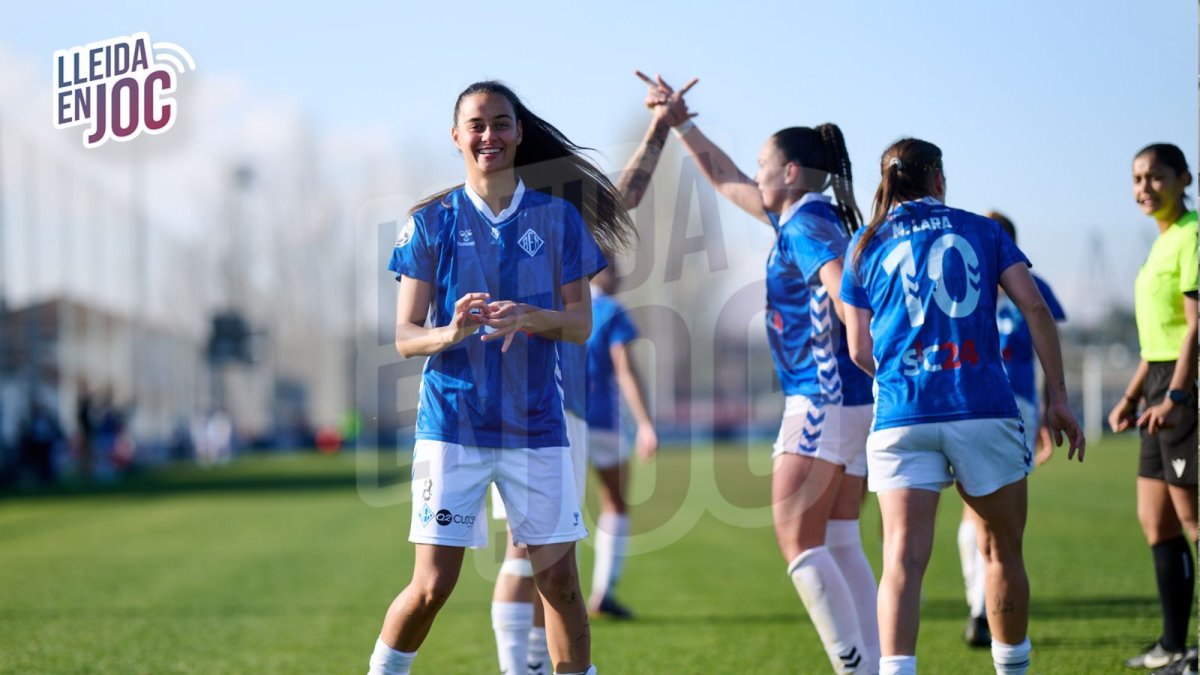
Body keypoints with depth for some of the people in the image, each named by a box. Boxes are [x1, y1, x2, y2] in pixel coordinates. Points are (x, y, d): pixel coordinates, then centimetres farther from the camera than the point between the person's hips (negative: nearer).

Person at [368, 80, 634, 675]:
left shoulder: (558, 217, 5)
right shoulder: (431, 222, 2)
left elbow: (581, 324, 5)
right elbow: (404, 336, 1)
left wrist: (530, 318, -17)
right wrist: (450, 333, -22)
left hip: (536, 425, 2)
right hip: (452, 421, -1)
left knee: (559, 578, 1)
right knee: (433, 585, -5)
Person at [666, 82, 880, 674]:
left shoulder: (808, 225, -11)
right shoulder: (797, 217, 17)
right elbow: (725, 180, 30)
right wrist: (681, 124, 31)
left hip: (824, 401, -9)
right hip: (852, 404, 9)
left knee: (797, 542, -7)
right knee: (840, 544, 9)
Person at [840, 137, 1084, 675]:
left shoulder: (865, 245, 13)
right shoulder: (981, 231, 13)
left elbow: (860, 351, 11)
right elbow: (1035, 309, 4)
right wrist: (1057, 398, 6)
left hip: (901, 415, 0)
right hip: (984, 410, 0)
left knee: (903, 559, -8)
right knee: (1002, 551, 16)